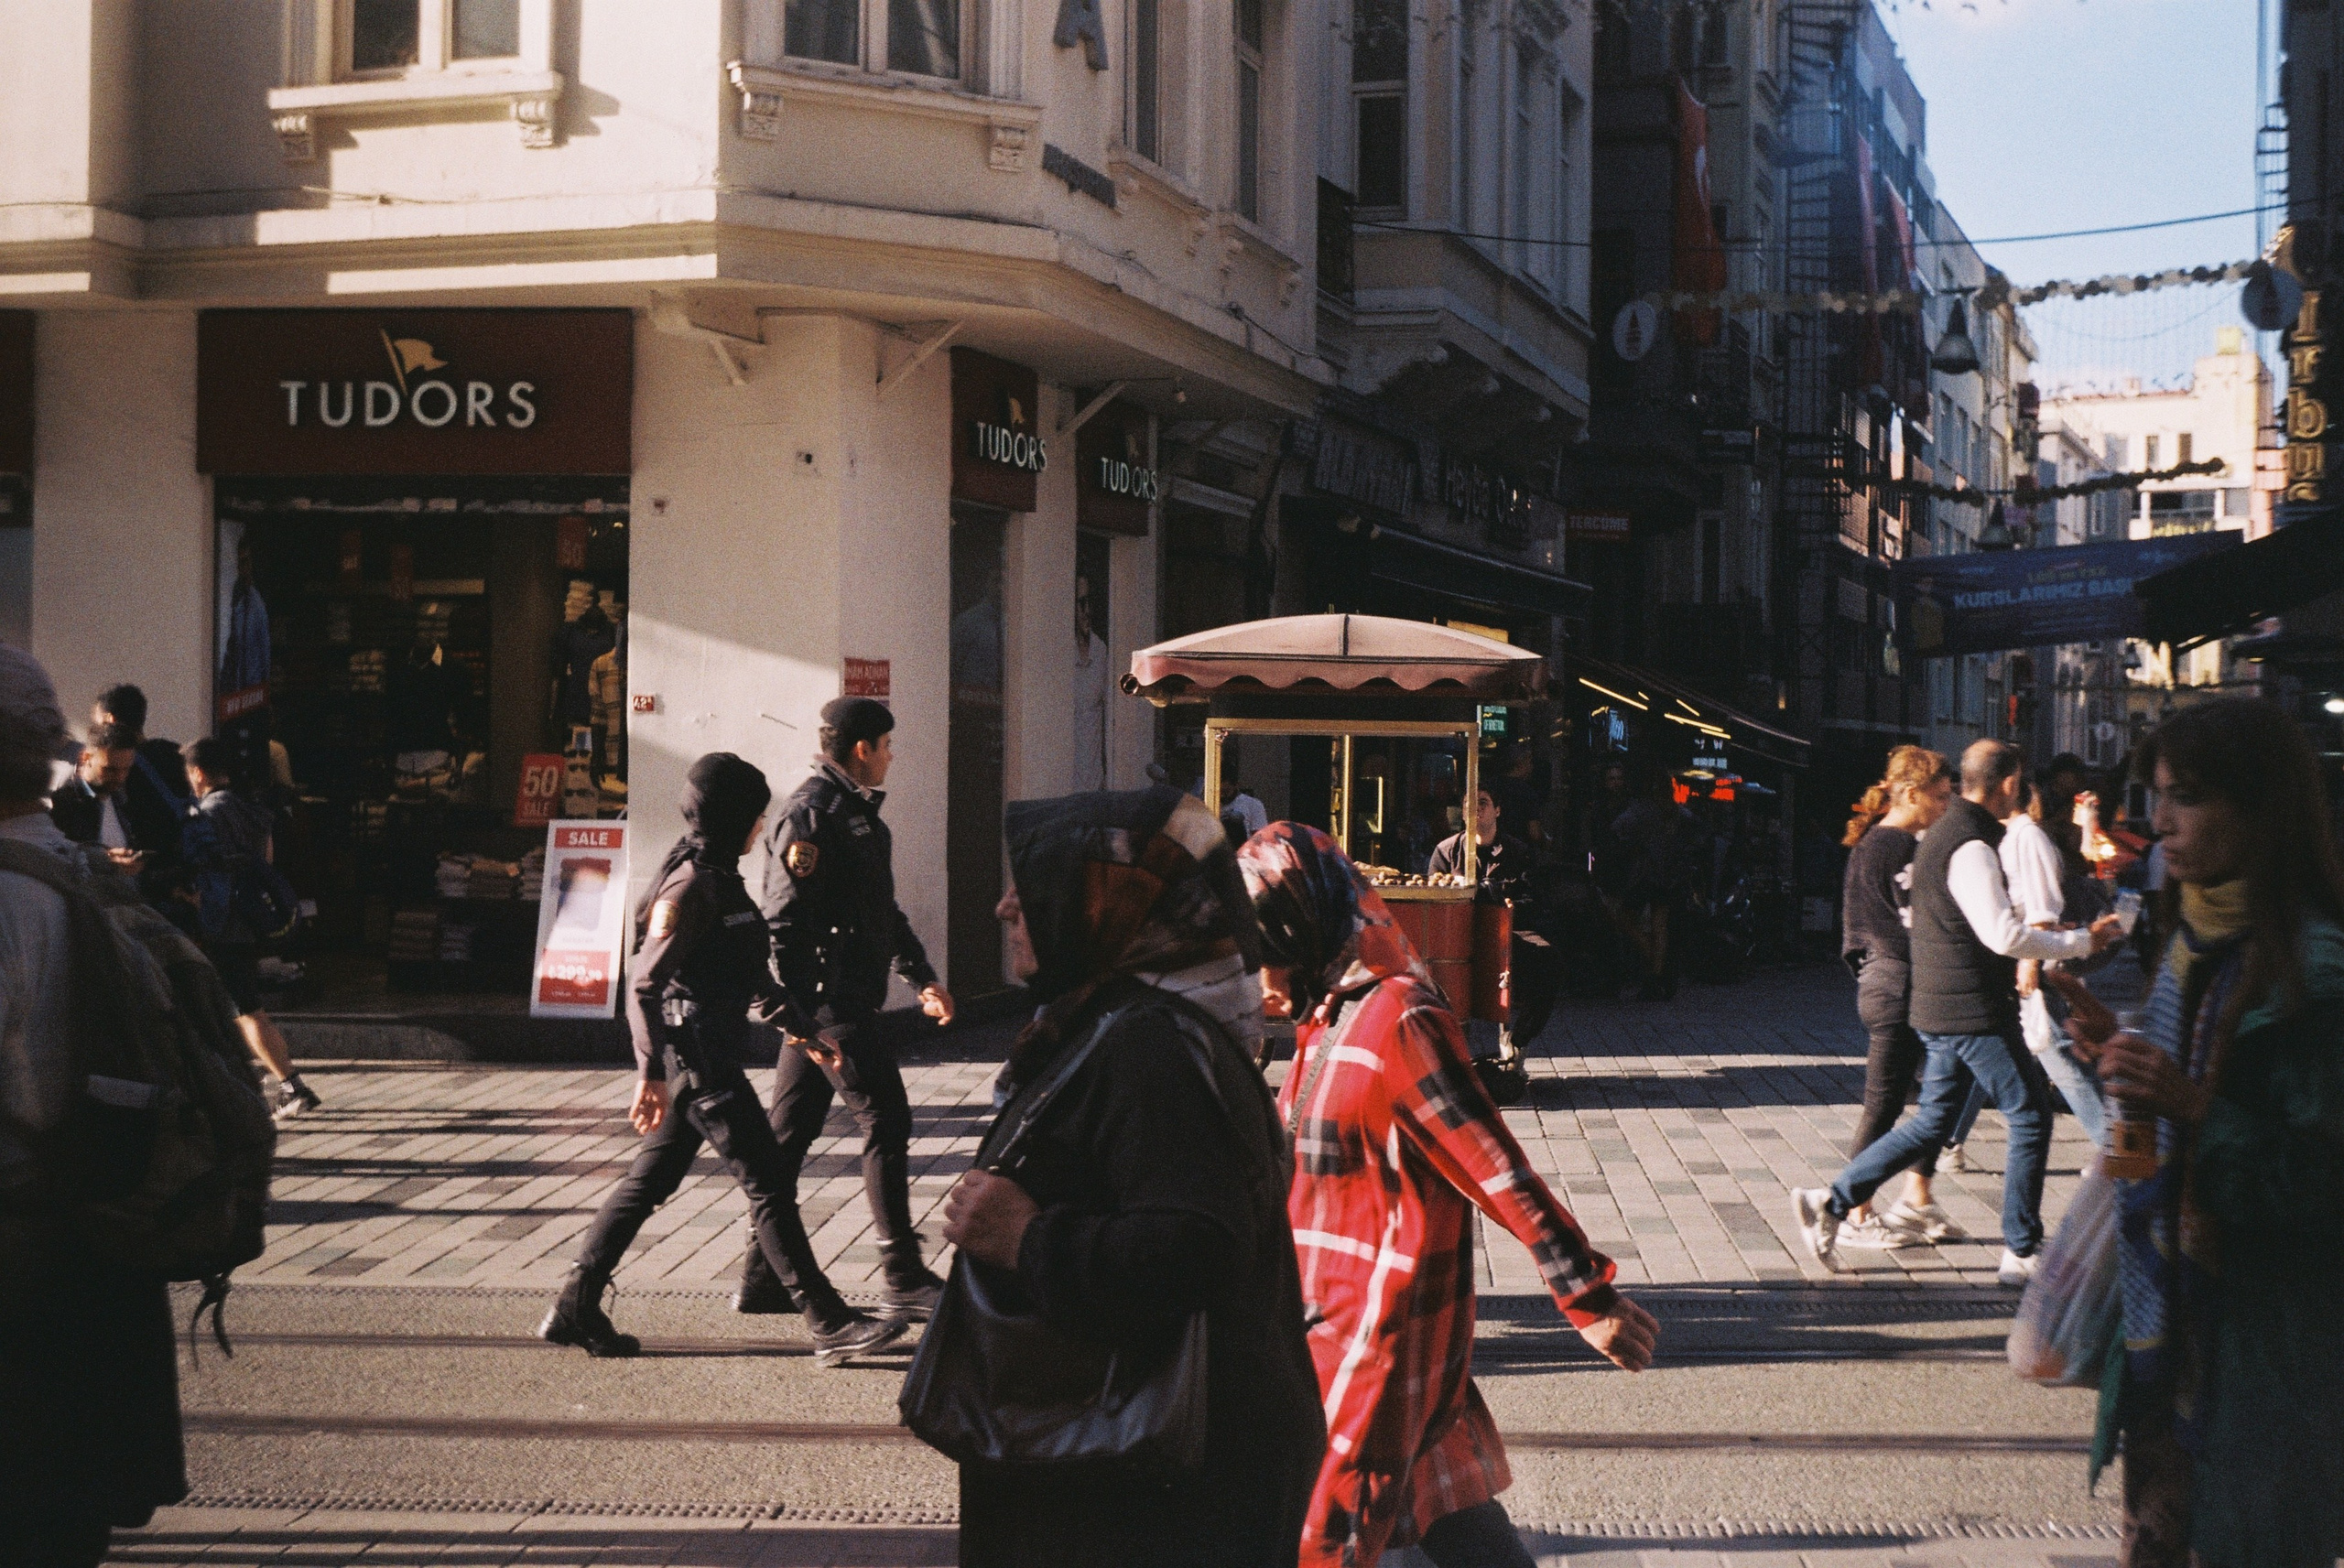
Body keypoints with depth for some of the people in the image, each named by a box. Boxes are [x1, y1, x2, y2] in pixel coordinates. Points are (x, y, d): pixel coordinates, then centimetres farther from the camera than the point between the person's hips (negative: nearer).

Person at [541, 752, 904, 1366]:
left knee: (651, 1181, 13)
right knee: (769, 1184, -7)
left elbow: (750, 972, 24)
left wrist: (805, 1032, 26)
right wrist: (652, 1073, -23)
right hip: (698, 1057, -10)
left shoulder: (720, 878, 14)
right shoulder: (690, 887, -17)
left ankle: (576, 1308, 18)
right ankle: (830, 1326, -4)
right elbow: (644, 985, -20)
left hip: (709, 1056, 10)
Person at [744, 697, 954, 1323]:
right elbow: (783, 923, -20)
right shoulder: (810, 815, -14)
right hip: (830, 1001, -10)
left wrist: (922, 976, 27)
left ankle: (764, 1279, 15)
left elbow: (883, 909, 30)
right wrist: (802, 1017, -25)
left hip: (848, 999, 10)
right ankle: (904, 1281, -4)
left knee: (789, 1132, 10)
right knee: (885, 1119, -8)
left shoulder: (856, 813, 18)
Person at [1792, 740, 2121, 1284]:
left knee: (1933, 1122, 15)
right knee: (2030, 1120, 0)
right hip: (1975, 1011, -10)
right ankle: (2021, 1254, 4)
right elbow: (2003, 933, -25)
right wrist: (2081, 942, -16)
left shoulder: (1943, 834, 14)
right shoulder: (1971, 847, -19)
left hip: (1939, 1009, 10)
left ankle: (1831, 1201, 11)